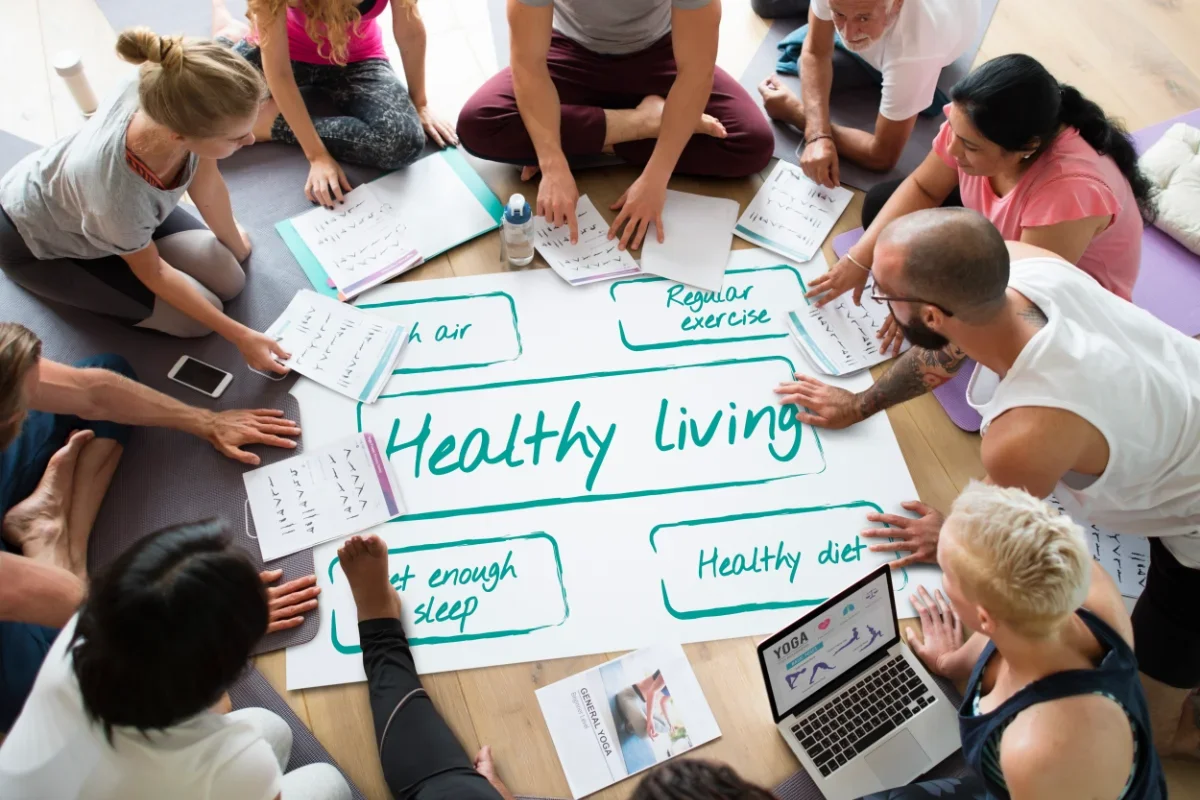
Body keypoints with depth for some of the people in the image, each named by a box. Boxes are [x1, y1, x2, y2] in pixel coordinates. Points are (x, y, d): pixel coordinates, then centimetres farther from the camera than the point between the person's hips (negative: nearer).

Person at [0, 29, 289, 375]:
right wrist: (240, 336, -18)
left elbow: (207, 185, -11)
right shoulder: (118, 196, -45)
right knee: (196, 319, -7)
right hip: (36, 238, -5)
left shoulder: (163, 99, -32)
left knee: (228, 279, 3)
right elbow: (152, 272, -23)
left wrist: (236, 246, 8)